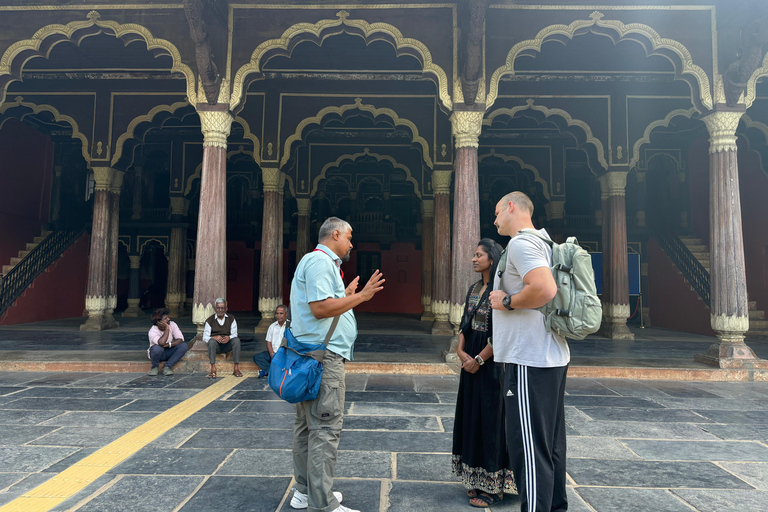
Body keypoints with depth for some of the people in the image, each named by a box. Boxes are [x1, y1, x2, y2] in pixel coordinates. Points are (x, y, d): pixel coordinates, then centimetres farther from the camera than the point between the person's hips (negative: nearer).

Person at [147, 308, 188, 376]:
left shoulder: (172, 324, -12)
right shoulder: (153, 331, -24)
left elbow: (180, 339, -18)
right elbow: (162, 343, -43)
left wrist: (169, 344, -32)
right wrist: (167, 328, -34)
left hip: (169, 351, 4)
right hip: (158, 353, -4)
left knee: (184, 345, -23)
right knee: (157, 348, -38)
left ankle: (167, 367, -17)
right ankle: (155, 367, -8)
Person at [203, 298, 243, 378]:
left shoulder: (231, 319, 9)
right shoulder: (210, 320, 4)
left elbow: (234, 334, 3)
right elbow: (205, 337, -1)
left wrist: (229, 337, -22)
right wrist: (214, 337, -24)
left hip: (227, 345, 1)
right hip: (216, 345, -1)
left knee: (237, 340, -30)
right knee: (212, 341, -35)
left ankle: (236, 368, -32)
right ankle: (213, 369, -39)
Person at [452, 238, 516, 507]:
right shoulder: (474, 289, 11)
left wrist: (478, 359, -15)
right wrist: (461, 351, -3)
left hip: (491, 362, -8)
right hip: (471, 361, 8)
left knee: (491, 418, 1)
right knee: (472, 417, 13)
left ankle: (493, 486, 15)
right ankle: (478, 480, 27)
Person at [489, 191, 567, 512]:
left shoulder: (521, 243, -13)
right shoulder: (542, 243, 18)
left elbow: (545, 289, -29)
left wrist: (506, 301, -14)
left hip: (529, 362, -11)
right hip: (552, 357, 11)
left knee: (529, 449, -5)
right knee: (550, 445, 18)